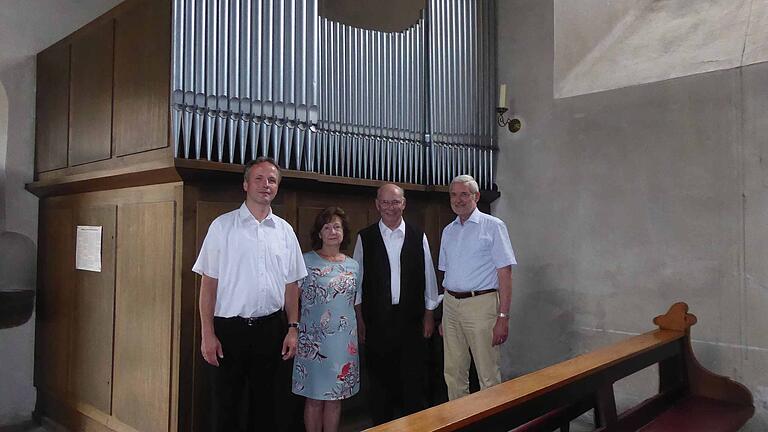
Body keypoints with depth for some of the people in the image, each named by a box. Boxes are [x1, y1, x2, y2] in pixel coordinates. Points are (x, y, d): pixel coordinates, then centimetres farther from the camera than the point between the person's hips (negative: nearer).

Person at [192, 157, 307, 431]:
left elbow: (291, 285, 9)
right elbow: (208, 283, -5)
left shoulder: (285, 231, 5)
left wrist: (293, 328, 3)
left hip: (270, 327, 3)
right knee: (226, 404, 8)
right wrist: (208, 334, -9)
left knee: (265, 401, 15)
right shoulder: (223, 226, -3)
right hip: (230, 327, -3)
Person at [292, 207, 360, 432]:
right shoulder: (305, 261, -4)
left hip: (344, 339, 4)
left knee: (336, 397, 11)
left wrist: (359, 330, 15)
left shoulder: (352, 265, 8)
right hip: (314, 339, -3)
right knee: (315, 398, 6)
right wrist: (294, 332, -7)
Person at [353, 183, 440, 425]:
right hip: (377, 321, 0)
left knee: (414, 378, 5)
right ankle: (381, 425, 25)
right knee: (380, 379, 9)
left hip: (412, 320, 1)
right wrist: (360, 320, 2)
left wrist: (429, 315, 8)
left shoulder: (418, 237, 4)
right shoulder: (365, 238, 1)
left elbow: (428, 277, 8)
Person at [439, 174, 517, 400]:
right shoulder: (448, 231, 14)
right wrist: (443, 315, 13)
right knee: (453, 373, 12)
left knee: (488, 375, 0)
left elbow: (505, 274, -8)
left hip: (480, 304, -5)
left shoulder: (493, 226, -4)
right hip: (451, 305, 6)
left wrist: (503, 317, -15)